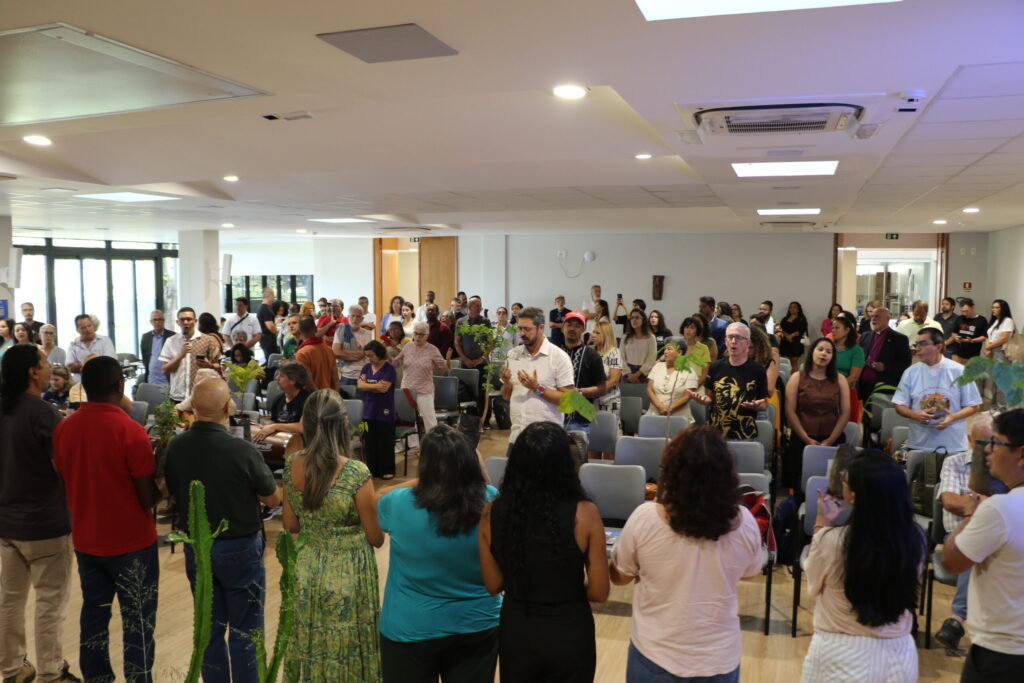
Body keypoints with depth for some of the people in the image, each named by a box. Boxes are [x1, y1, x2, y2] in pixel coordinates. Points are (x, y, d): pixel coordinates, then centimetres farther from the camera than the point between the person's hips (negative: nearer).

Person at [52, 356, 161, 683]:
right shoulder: (131, 431, -21)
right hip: (131, 542, -6)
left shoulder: (63, 429, -3)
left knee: (93, 615, 17)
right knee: (137, 622, 7)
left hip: (85, 540, 6)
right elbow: (148, 498, -17)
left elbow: (65, 483, 9)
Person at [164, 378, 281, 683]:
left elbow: (173, 491, 8)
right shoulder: (242, 450, -24)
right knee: (245, 631, 10)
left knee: (209, 627, 19)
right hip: (240, 549, -5)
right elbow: (273, 498, -11)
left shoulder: (174, 447, -9)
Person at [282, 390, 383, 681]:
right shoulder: (356, 472, -24)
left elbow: (290, 525, 5)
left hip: (307, 570, 5)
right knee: (344, 653, 15)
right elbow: (376, 538, -12)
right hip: (348, 574, -5)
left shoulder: (292, 465, -8)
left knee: (311, 649, 24)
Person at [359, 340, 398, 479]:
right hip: (369, 411, 5)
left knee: (385, 442, 2)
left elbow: (383, 388, -18)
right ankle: (372, 469, 21)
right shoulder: (366, 367, 8)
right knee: (369, 442, 10)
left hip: (384, 412, -5)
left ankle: (388, 470, 13)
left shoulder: (389, 369, -8)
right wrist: (375, 385, -13)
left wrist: (367, 386, -8)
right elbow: (360, 385, -3)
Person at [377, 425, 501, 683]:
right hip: (478, 627, 2)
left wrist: (422, 480, -1)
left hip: (411, 630, -2)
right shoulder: (491, 502, -16)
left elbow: (377, 500, 3)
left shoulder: (400, 504, -21)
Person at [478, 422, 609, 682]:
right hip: (569, 634, -1)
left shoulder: (493, 513, -14)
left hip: (515, 632, 2)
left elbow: (494, 585, -3)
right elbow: (599, 592, -13)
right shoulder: (584, 514, -20)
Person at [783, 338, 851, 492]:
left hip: (832, 441, 1)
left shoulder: (840, 380, 8)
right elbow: (790, 412, -3)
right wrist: (807, 439, -9)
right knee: (801, 485, -3)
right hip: (802, 441, -1)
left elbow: (845, 413, 2)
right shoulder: (797, 378, 3)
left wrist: (830, 441, -7)